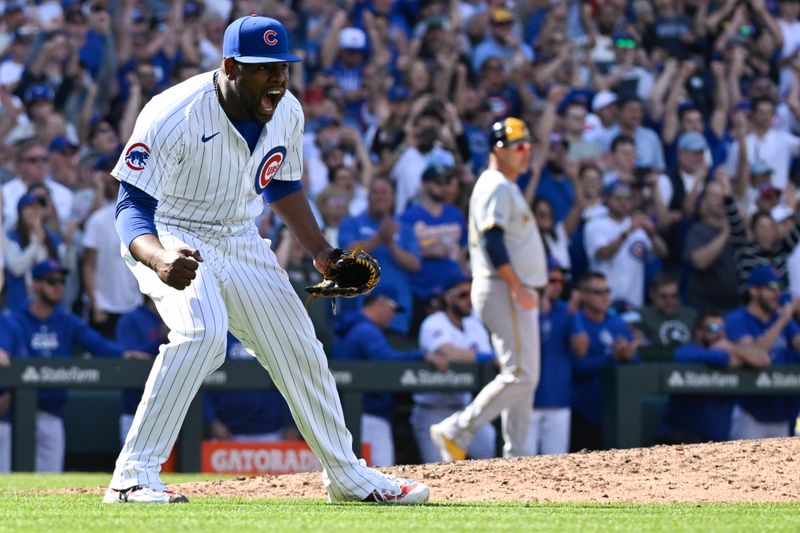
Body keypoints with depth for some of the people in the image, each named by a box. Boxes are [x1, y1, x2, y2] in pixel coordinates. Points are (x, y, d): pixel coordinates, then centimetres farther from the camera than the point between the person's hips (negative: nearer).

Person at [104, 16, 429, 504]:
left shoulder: (287, 113, -7)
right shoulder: (174, 116, -28)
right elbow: (133, 205, -31)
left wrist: (321, 251, 5)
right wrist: (159, 259, -50)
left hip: (241, 241, 7)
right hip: (170, 238, -7)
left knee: (300, 350, 9)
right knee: (203, 331, -32)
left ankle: (348, 477, 30)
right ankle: (133, 477, -29)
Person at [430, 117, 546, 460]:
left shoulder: (505, 187, 21)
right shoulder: (496, 186, -10)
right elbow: (492, 241, -21)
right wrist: (518, 287, -26)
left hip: (516, 292, 11)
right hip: (503, 290, -11)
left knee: (523, 376, 9)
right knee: (520, 374, -14)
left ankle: (516, 455, 8)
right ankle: (457, 431, -13)